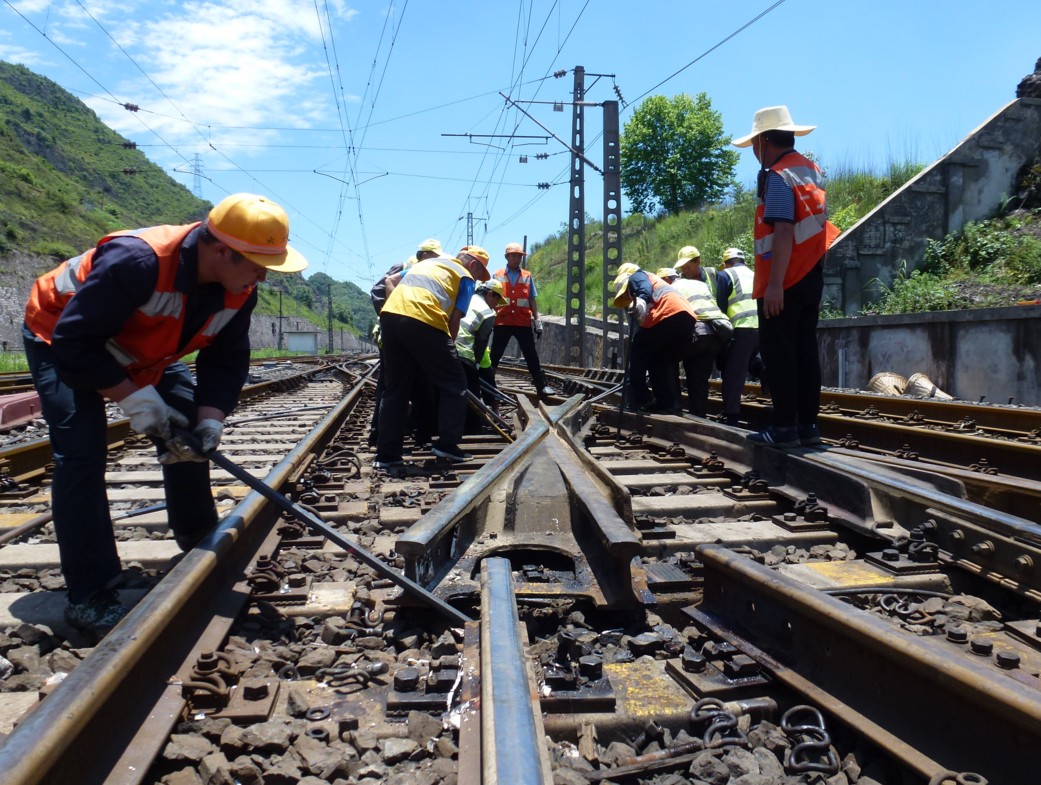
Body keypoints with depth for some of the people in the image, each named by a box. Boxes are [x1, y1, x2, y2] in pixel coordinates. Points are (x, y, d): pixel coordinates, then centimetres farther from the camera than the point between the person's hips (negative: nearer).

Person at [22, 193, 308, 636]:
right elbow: (74, 342, -36)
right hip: (59, 338, -7)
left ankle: (202, 547, 22)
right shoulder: (137, 261, -40)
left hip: (143, 353, 7)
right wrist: (131, 396, -36)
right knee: (81, 453, -19)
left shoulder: (238, 291, -17)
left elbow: (228, 359, -11)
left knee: (189, 433, 3)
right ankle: (88, 597, -12)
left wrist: (209, 418, -25)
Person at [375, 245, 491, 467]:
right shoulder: (465, 277, 15)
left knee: (394, 390, 14)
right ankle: (447, 445, 7)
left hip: (389, 315, 6)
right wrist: (447, 348, 17)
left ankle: (386, 454, 14)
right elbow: (454, 319, 5)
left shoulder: (428, 261, 34)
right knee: (454, 386, 9)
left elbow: (393, 282, 28)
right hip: (424, 322, -6)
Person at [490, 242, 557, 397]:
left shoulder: (527, 276, 9)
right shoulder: (497, 275, 5)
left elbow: (532, 300, 10)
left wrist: (537, 321, 4)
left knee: (531, 355, 4)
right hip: (502, 322, -1)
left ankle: (541, 386, 8)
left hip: (523, 322, 1)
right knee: (494, 355, 4)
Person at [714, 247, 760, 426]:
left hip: (743, 328, -5)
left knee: (733, 374, -2)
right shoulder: (755, 275, 26)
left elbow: (721, 306, 4)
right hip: (763, 327, 5)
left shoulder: (725, 275, 9)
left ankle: (731, 417, -5)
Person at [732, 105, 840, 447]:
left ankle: (784, 427, -2)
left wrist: (775, 284, -24)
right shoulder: (814, 170, 15)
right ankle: (807, 424, 14)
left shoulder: (778, 177, -13)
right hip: (812, 277, 9)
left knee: (778, 353, -4)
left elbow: (784, 231, -22)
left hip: (783, 281, -9)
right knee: (805, 350, 10)